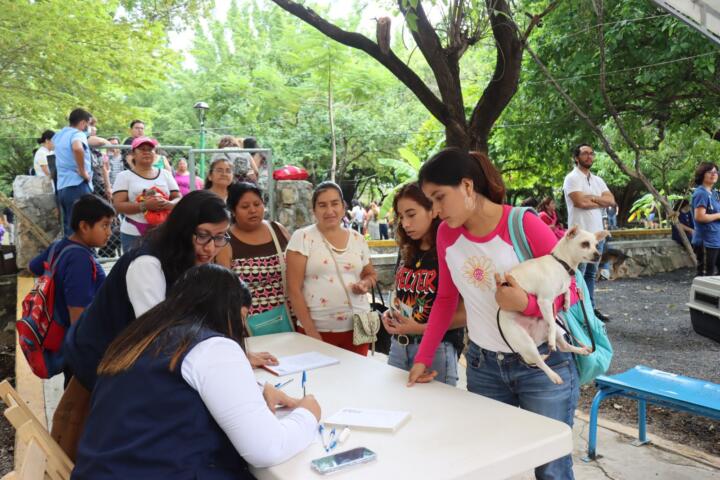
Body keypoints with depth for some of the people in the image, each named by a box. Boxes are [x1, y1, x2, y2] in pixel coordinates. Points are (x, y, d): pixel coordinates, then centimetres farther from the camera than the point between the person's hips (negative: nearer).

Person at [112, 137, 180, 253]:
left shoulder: (165, 174, 12)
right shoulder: (124, 176, 3)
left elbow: (179, 199, 8)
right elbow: (118, 205, -6)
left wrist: (167, 204, -15)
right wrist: (144, 206, -21)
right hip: (133, 234, -2)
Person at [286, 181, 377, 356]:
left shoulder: (358, 239, 6)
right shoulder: (302, 237, -5)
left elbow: (371, 274, 20)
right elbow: (294, 289, -8)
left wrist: (365, 284, -4)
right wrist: (310, 331, -12)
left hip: (357, 327, 4)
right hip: (318, 329, -3)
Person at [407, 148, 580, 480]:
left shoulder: (524, 225, -17)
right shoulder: (446, 234, -2)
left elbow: (570, 290, -10)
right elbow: (446, 299, 8)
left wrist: (526, 304, -29)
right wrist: (424, 356, 5)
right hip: (482, 366, 5)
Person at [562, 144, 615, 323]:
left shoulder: (598, 180, 17)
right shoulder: (572, 178, -6)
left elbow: (611, 200, 4)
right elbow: (581, 202, -18)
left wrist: (592, 198, -9)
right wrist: (600, 201, -2)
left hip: (598, 233, 7)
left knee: (591, 274, 11)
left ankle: (590, 308, 17)